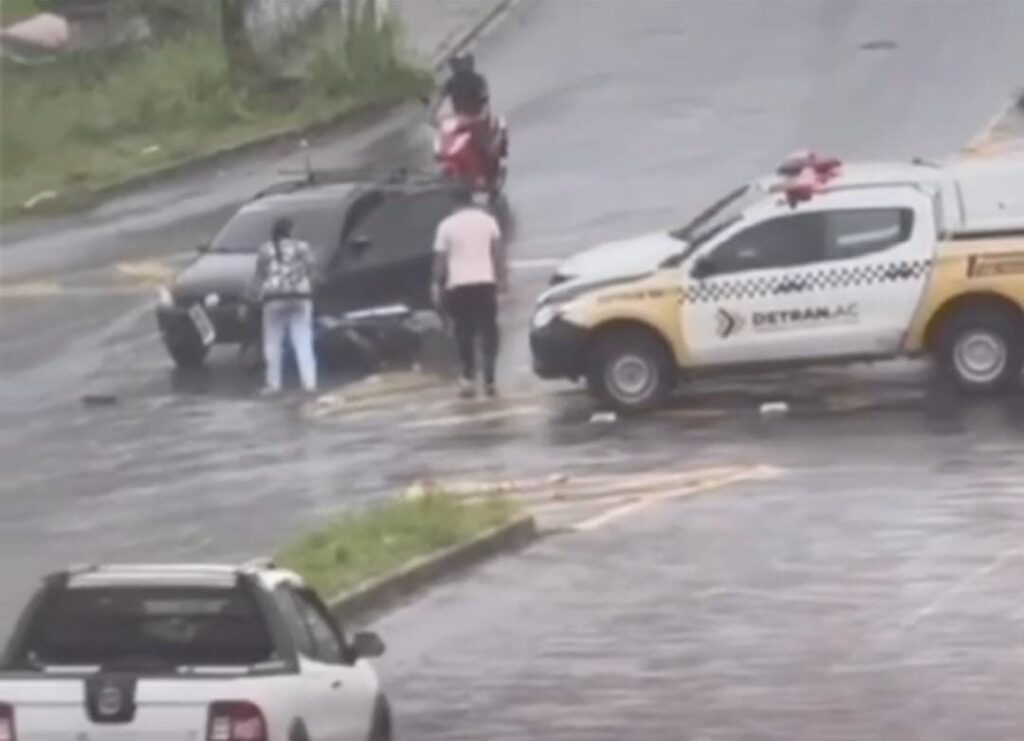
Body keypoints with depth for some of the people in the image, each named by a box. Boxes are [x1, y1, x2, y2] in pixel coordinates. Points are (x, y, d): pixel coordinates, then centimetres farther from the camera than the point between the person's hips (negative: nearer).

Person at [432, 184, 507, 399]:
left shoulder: (446, 226, 0)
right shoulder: (487, 220, 5)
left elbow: (440, 260, -2)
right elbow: (498, 251, 2)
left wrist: (437, 286, 5)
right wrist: (502, 277, 7)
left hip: (458, 285, -1)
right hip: (485, 282, 1)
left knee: (464, 332, 8)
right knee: (488, 330, 8)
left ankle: (468, 377, 0)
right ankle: (489, 379, 0)